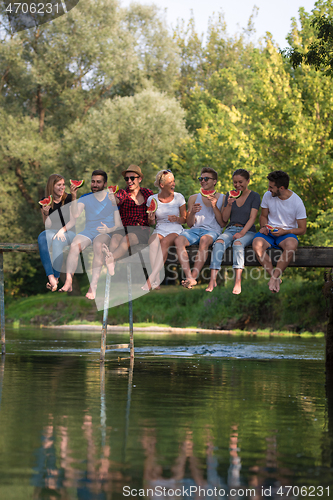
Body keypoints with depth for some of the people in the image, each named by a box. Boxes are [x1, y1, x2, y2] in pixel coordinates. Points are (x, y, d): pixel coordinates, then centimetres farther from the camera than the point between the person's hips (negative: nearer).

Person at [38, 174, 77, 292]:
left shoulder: (69, 198, 3)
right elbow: (48, 226, 4)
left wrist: (63, 230, -18)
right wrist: (46, 213, -13)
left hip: (70, 231, -2)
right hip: (53, 232, 2)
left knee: (57, 241, -36)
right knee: (42, 238, -33)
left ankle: (56, 278, -33)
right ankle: (51, 277, -45)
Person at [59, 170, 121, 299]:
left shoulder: (113, 199, 6)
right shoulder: (85, 198, 12)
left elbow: (119, 224, 2)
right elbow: (75, 215, -5)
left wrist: (109, 229, -19)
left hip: (105, 233, -3)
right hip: (88, 232, 3)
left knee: (98, 245, -38)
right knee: (74, 245, -31)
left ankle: (93, 286, -45)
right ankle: (68, 282, -40)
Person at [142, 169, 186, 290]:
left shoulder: (178, 197, 5)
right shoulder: (152, 199, 7)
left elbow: (184, 219, 9)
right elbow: (151, 223, 13)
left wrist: (177, 219, -13)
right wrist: (151, 219, -10)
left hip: (175, 230, -1)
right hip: (159, 230, 1)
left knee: (165, 242, -36)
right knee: (153, 241, -35)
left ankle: (151, 279, -43)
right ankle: (156, 281, -43)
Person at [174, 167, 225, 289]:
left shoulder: (222, 199, 12)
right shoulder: (194, 198, 20)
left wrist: (215, 207, -6)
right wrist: (192, 213, -4)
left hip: (212, 230, -3)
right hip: (195, 229, 3)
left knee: (204, 240, -40)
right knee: (178, 240, -31)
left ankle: (194, 276, -39)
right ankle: (189, 277, -40)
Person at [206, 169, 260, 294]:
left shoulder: (254, 196, 3)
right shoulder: (230, 195, 15)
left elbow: (252, 218, -7)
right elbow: (224, 219, 12)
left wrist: (242, 233, -21)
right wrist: (229, 204, -5)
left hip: (247, 231, -3)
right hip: (230, 229, 3)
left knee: (238, 243, -37)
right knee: (219, 242, -30)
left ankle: (238, 283, -49)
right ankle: (212, 280, -43)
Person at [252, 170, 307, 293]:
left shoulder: (297, 202, -9)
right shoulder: (267, 196, 0)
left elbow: (302, 230, -3)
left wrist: (284, 231, -19)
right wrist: (264, 227, -7)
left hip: (287, 233, -3)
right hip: (269, 232, 3)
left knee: (291, 245, -40)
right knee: (257, 244, -33)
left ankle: (274, 277, -31)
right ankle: (276, 278, -27)